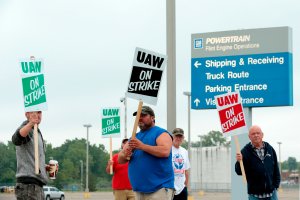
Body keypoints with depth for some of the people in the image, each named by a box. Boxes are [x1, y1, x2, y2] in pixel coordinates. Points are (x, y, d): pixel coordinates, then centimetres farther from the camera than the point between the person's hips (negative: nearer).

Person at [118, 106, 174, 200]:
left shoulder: (160, 133, -1)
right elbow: (120, 159, 16)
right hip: (139, 189, 8)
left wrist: (142, 146, -21)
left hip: (159, 188, -7)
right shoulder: (135, 137, 20)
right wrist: (125, 155, -8)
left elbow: (165, 152, -20)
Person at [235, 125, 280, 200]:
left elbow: (276, 168, 13)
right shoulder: (245, 152, -5)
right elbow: (239, 172, -8)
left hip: (271, 193, 3)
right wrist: (239, 161, -26)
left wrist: (276, 185, 6)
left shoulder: (270, 149, 5)